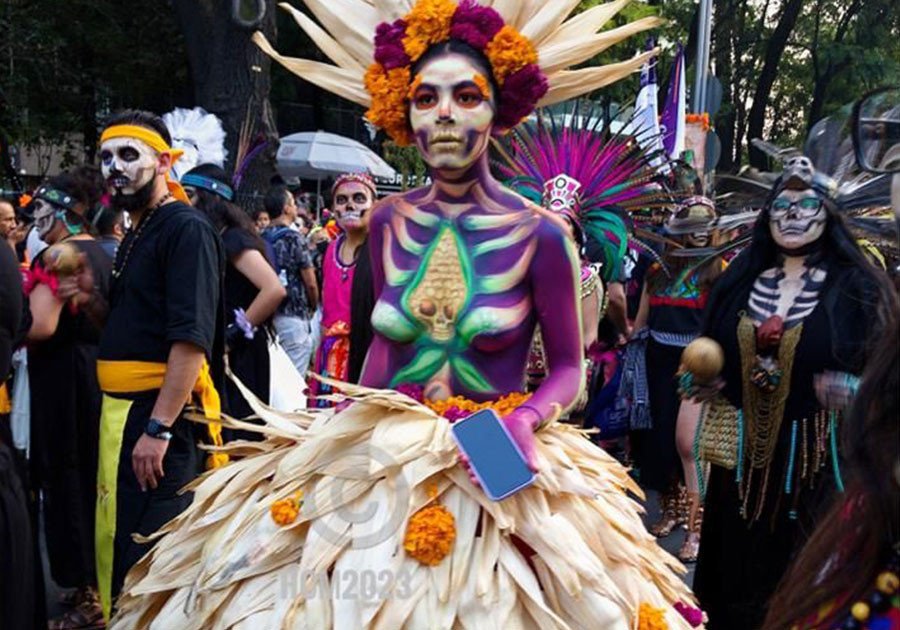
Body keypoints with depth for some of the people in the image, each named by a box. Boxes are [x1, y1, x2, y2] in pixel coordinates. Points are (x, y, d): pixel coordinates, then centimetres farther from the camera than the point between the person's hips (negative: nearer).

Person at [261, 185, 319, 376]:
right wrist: (313, 308, 9)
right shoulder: (294, 238, -11)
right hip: (294, 317, -6)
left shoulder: (261, 238, 7)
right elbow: (310, 283, -10)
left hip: (267, 315, 7)